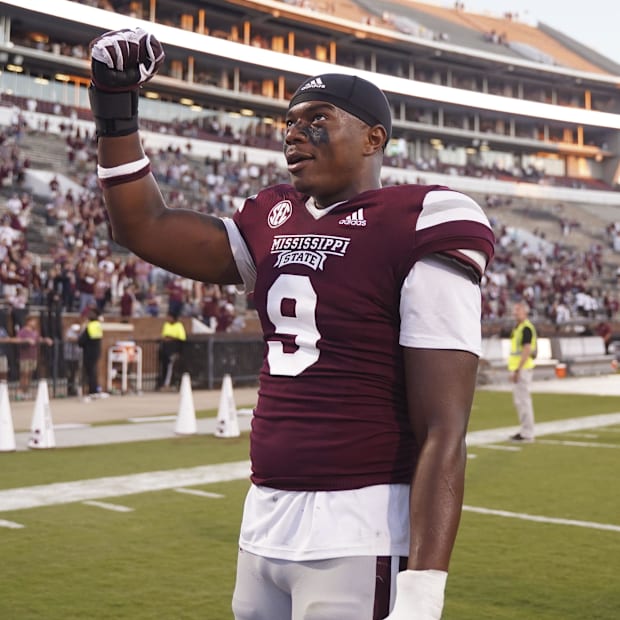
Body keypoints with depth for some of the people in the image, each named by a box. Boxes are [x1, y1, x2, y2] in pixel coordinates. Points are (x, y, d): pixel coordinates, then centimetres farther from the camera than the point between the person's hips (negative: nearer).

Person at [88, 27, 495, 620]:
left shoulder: (417, 231, -11)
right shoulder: (276, 224, 11)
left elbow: (442, 433, -16)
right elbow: (144, 227, 21)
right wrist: (115, 107, 11)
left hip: (360, 536, -7)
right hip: (263, 526, 7)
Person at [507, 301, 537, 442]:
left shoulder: (526, 328, -14)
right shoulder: (517, 327, 18)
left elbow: (527, 350, -20)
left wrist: (517, 370, -23)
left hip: (523, 368, -10)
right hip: (517, 368, 10)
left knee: (523, 400, -8)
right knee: (519, 400, 14)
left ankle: (527, 433, -5)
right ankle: (525, 430, 21)